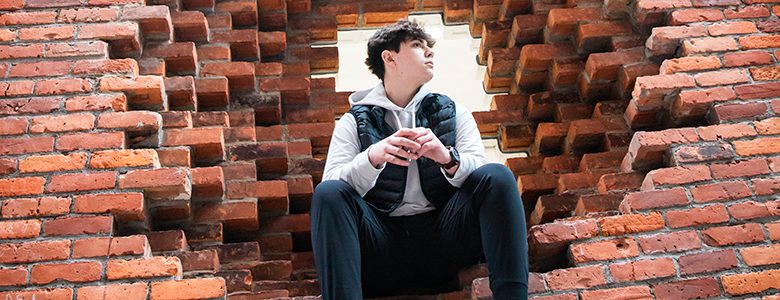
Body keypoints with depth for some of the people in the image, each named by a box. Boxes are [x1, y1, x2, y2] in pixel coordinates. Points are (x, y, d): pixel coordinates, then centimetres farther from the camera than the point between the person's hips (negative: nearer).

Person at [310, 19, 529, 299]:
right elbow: (332, 187, -5)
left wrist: (448, 158, -22)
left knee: (498, 176, -21)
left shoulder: (453, 112, 16)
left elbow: (482, 175, 1)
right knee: (328, 193, -26)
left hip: (442, 236, 1)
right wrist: (373, 157, -25)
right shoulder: (354, 121, 11)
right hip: (383, 240, -1)